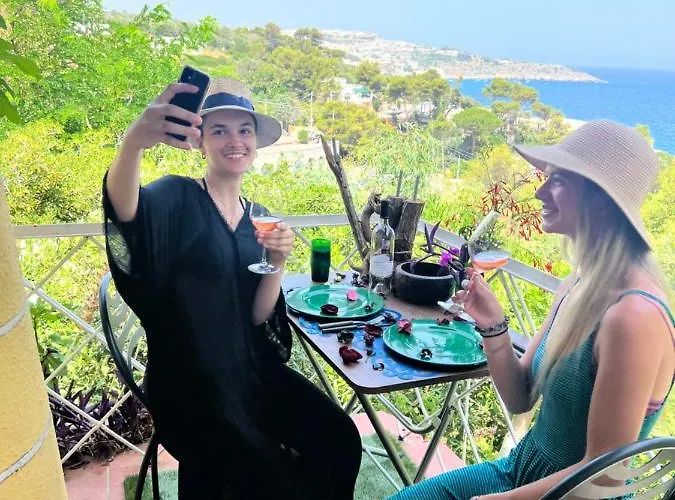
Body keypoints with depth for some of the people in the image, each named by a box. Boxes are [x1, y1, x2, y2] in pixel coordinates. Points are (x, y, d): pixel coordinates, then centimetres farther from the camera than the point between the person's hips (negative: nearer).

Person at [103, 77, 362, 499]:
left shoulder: (257, 219, 6)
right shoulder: (178, 197, -10)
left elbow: (259, 318, 3)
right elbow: (125, 209, -36)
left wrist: (278, 263, -15)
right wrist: (135, 140, -55)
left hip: (248, 367, 5)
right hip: (187, 379, -5)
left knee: (339, 440, -5)